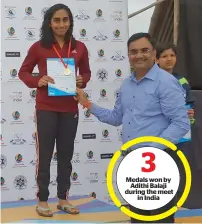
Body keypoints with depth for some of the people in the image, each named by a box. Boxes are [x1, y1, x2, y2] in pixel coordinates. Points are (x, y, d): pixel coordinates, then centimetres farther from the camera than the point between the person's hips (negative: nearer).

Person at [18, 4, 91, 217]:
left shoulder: (79, 47, 2)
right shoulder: (38, 47, -5)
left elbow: (86, 72, 14)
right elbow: (23, 72, 3)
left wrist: (82, 81, -8)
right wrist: (37, 81, -16)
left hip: (70, 109, 3)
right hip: (46, 109, -3)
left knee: (66, 155, 12)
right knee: (44, 155, 4)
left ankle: (63, 199, 25)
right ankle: (42, 200, 16)